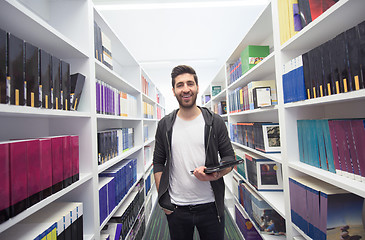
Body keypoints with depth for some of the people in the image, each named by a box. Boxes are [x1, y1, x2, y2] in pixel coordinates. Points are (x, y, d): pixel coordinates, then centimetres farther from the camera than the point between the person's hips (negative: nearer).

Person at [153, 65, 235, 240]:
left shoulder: (215, 122, -4)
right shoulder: (165, 125, -1)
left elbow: (229, 157, 1)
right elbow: (158, 163, 4)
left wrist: (215, 174, -19)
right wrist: (163, 200, 0)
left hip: (210, 206, 0)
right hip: (175, 208, 1)